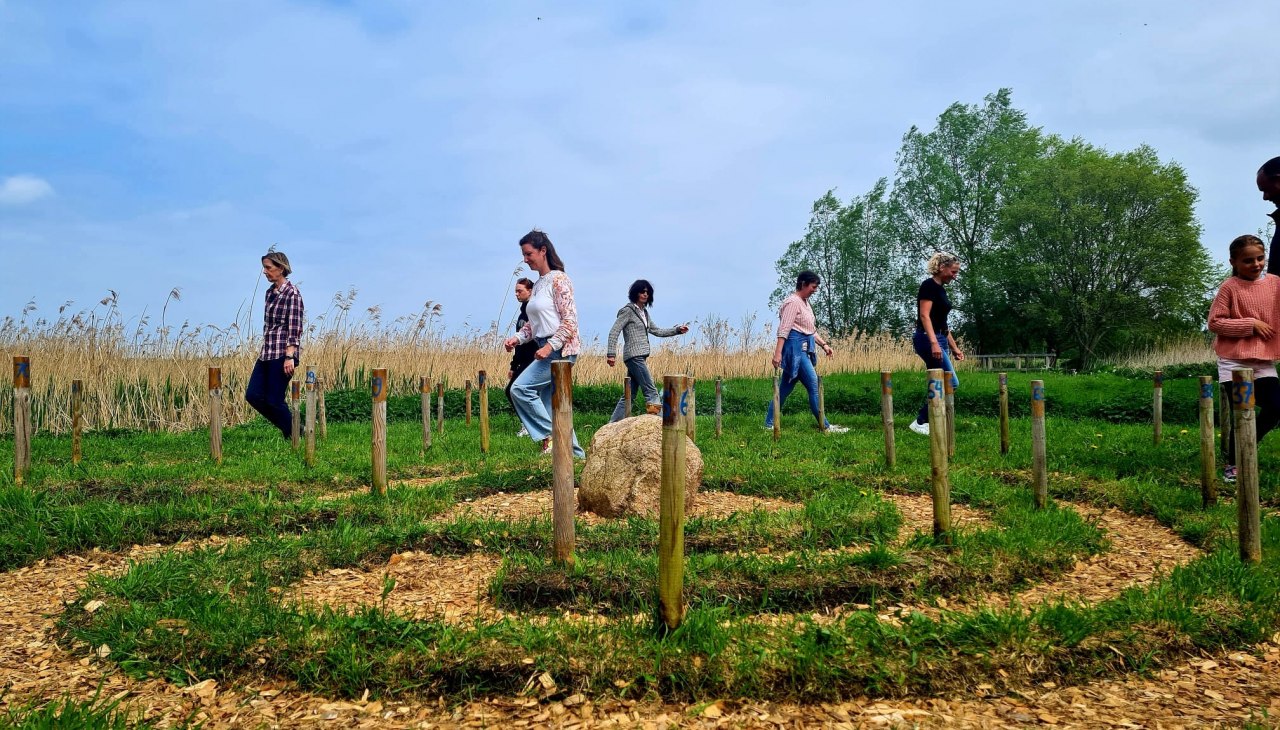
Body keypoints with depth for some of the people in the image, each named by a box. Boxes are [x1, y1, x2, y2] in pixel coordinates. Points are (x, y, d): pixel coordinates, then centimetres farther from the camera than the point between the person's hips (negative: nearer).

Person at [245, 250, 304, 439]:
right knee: (253, 395, 3)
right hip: (267, 353, 8)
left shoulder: (292, 293, -10)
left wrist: (289, 357, -21)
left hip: (282, 354, -8)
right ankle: (289, 429, 17)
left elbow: (295, 328, -15)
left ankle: (295, 436, 12)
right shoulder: (270, 292, 15)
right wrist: (264, 350, 20)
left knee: (274, 400, -5)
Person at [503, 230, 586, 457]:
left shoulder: (558, 279, -9)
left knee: (520, 388, -17)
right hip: (546, 350, 9)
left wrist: (550, 345, -23)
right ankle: (576, 454, 18)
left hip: (561, 349, -9)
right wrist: (518, 338, 3)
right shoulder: (537, 285, 16)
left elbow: (570, 320, -16)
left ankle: (549, 434, -7)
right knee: (549, 408, 10)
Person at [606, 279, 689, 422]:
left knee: (630, 394, 9)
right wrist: (611, 354, -19)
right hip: (634, 355, -9)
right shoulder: (628, 311, -5)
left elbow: (656, 331, 26)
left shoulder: (644, 312, 20)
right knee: (651, 392, -12)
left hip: (640, 357, 9)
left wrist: (677, 330, 18)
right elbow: (614, 332, -11)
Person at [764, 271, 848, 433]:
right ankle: (825, 426, -2)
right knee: (814, 386, -7)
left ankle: (769, 424, 15)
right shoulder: (793, 302, -11)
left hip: (804, 349, 10)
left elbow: (811, 329, 25)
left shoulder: (805, 302, 19)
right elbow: (784, 329, -18)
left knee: (785, 388, 11)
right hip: (795, 348, -10)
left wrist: (824, 344, 17)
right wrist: (778, 353, -24)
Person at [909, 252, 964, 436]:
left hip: (939, 340, 10)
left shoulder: (941, 289, 18)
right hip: (928, 339, -10)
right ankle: (920, 422, -7)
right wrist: (933, 342, -30)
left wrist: (954, 348, 22)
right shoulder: (929, 285, -9)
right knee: (951, 383, -12)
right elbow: (924, 315, -20)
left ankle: (925, 422, 10)